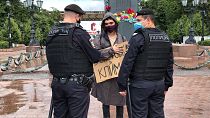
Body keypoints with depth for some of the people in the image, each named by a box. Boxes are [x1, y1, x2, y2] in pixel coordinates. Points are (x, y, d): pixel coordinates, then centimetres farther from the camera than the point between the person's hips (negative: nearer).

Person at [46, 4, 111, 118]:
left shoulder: (51, 34, 7)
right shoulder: (79, 33, -13)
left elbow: (50, 58, 12)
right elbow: (95, 56, -10)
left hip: (57, 83, 6)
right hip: (77, 84, -6)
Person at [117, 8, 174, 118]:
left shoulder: (138, 37, -10)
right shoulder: (165, 38, 10)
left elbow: (127, 63, -13)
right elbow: (169, 64, 13)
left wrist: (122, 85, -8)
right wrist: (167, 85, 19)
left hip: (140, 85, -6)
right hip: (159, 84, 7)